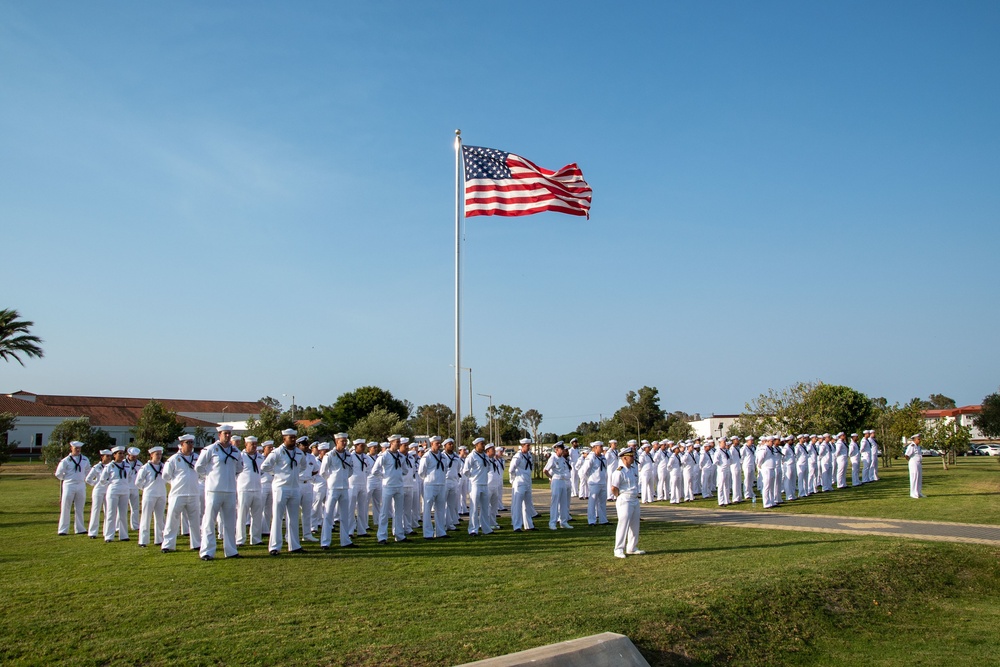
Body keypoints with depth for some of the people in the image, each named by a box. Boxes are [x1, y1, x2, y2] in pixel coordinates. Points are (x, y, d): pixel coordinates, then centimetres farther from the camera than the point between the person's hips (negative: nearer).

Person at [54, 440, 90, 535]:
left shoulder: (85, 460, 7)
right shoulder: (66, 461, -5)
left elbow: (88, 472, 20)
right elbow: (58, 474, -1)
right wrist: (66, 479, 8)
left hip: (81, 486, 3)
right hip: (69, 485, -3)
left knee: (79, 509, 9)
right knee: (65, 508, 1)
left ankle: (79, 528, 16)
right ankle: (63, 530, 7)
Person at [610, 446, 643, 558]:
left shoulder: (634, 469, 12)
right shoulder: (619, 471, -16)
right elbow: (613, 488, -21)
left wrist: (636, 494, 15)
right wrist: (620, 496, -7)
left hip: (635, 500, 9)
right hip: (625, 501, -9)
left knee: (635, 525, 13)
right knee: (623, 524, -9)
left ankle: (632, 548, 24)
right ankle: (619, 550, -4)